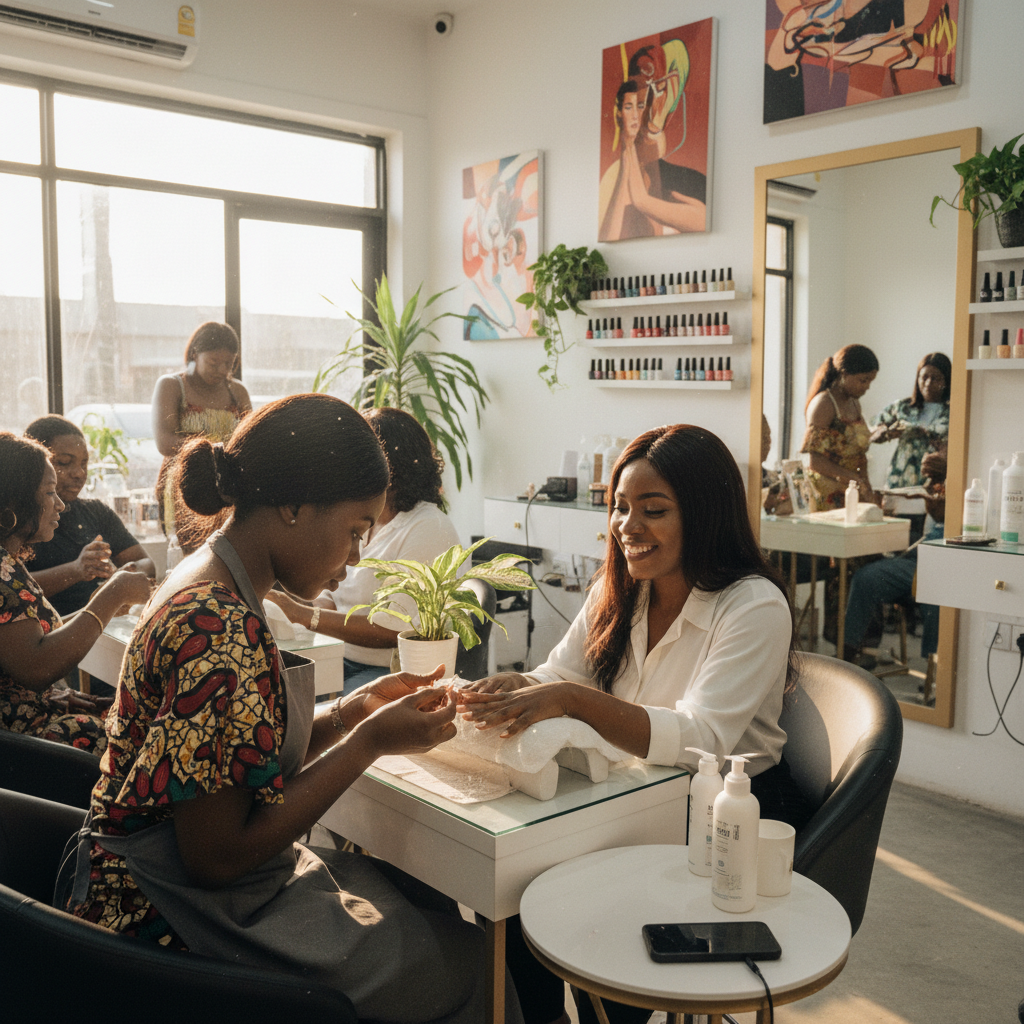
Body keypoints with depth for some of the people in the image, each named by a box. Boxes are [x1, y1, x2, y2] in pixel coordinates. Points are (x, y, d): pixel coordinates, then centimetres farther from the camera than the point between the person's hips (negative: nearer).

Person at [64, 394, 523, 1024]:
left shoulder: (211, 586, 3)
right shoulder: (218, 629, -28)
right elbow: (217, 855, -25)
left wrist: (357, 709, -1)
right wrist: (370, 742, -20)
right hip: (185, 921, -9)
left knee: (430, 899, 13)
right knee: (463, 964, 2)